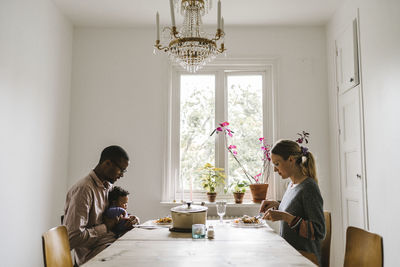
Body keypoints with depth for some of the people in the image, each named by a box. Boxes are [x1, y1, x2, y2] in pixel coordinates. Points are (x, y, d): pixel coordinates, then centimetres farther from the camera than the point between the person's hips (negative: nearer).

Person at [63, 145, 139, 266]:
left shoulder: (108, 186, 11)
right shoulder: (84, 189, -18)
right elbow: (73, 238, -22)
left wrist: (121, 221, 1)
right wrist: (105, 227, -14)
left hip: (111, 241, 8)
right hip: (93, 253, -8)